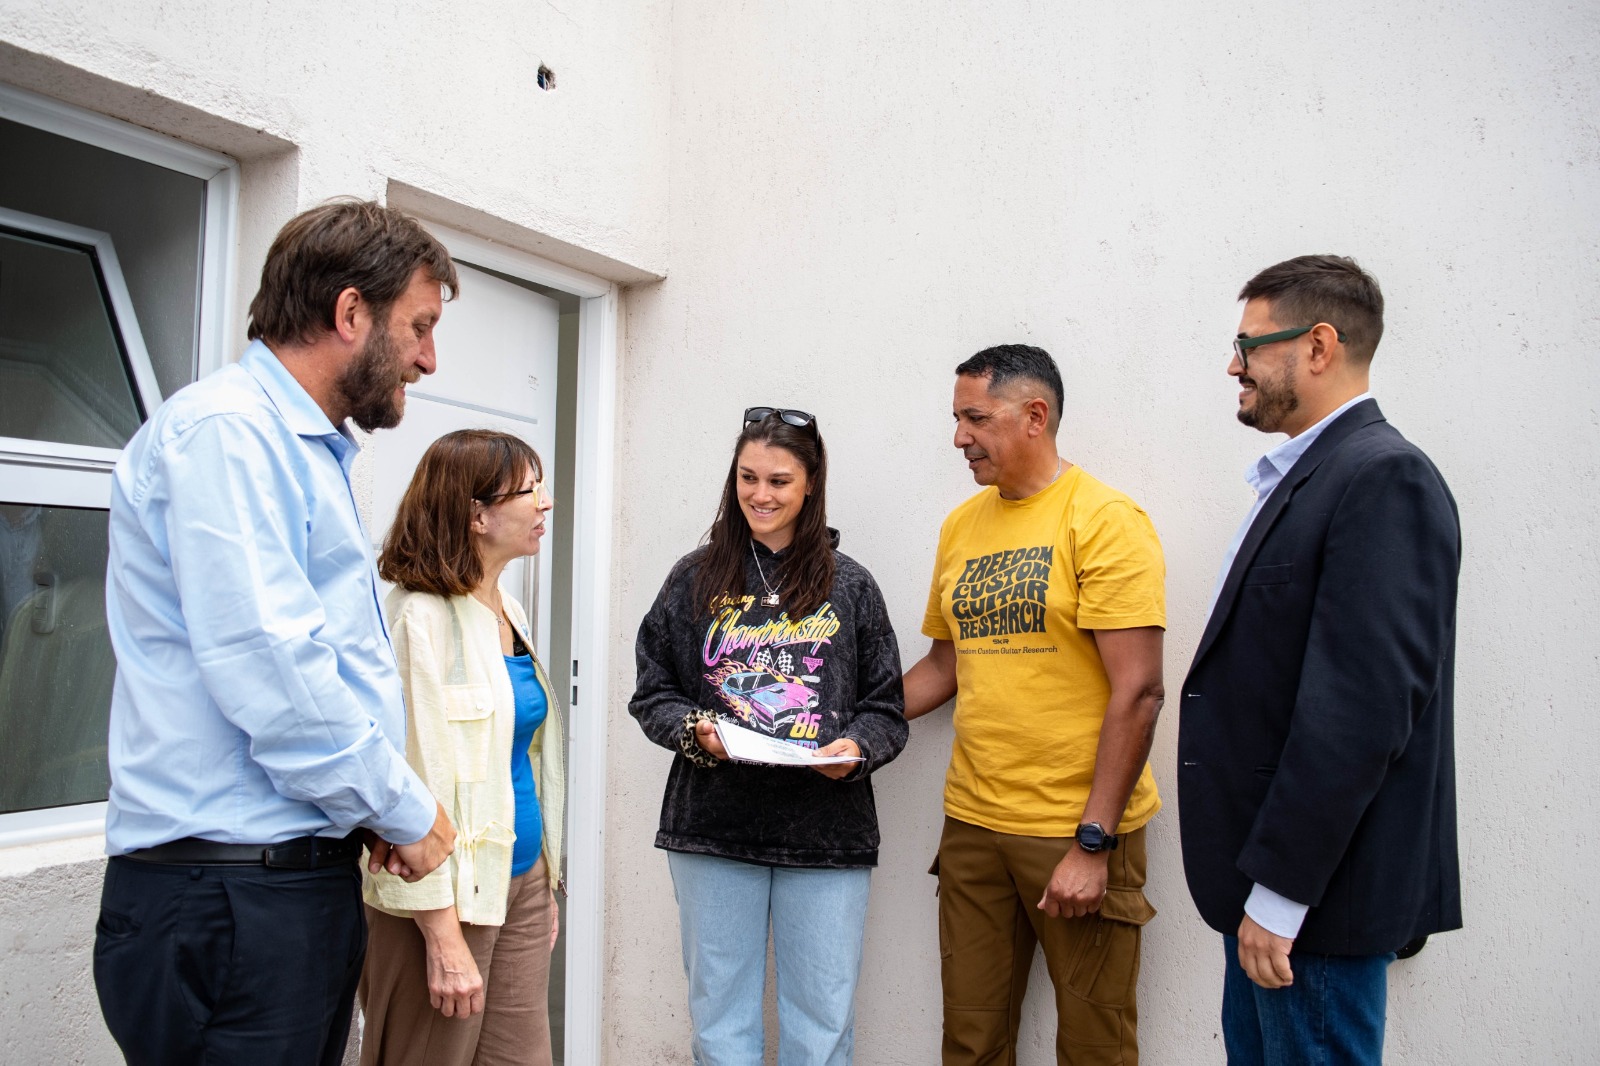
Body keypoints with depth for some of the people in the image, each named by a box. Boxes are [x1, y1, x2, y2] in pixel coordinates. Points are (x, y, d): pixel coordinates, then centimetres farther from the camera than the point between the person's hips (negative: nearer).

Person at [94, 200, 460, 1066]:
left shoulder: (311, 450, 18)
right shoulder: (224, 431, -14)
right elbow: (270, 674, -23)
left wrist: (379, 812, 9)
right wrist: (404, 810, -10)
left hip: (311, 881, 9)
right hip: (227, 897, -9)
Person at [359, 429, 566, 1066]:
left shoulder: (508, 613, 10)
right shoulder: (422, 618, -16)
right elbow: (412, 785, -19)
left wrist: (545, 884, 17)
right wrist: (443, 938, -20)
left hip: (522, 879, 8)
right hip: (447, 898, -8)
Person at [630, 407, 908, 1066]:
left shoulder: (849, 586, 5)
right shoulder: (696, 580, 6)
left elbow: (885, 708, 6)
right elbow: (652, 694, 8)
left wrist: (856, 749, -13)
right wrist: (692, 729, -11)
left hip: (826, 834, 0)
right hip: (712, 827, 1)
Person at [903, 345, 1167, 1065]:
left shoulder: (1105, 520, -11)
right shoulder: (961, 526, 9)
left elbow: (1137, 692, -15)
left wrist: (1092, 844, -16)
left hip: (1078, 831, -5)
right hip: (971, 824, 6)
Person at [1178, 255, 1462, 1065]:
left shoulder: (1385, 479, -16)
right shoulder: (1305, 476, 13)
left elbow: (1361, 708, -24)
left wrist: (1278, 894, -21)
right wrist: (1255, 886, 14)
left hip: (1318, 888, -9)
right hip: (1270, 880, 9)